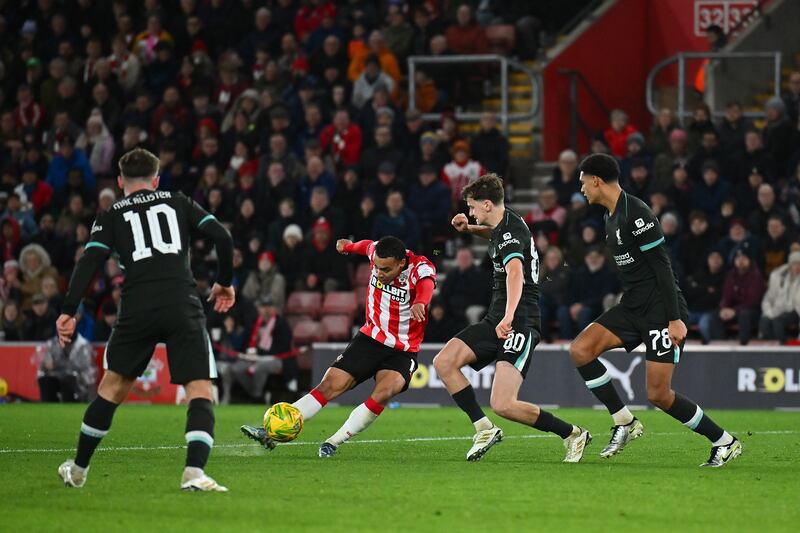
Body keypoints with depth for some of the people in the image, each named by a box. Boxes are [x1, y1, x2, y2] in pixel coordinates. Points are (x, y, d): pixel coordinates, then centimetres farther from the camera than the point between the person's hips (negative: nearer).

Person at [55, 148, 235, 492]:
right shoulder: (179, 203, 19)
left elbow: (89, 261, 2)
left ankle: (78, 470, 29)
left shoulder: (111, 216, 16)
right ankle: (194, 472, -24)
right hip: (183, 306, -1)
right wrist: (224, 282, 23)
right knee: (199, 391, -2)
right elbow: (222, 237, 9)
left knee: (113, 386, 19)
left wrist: (69, 311, -1)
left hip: (137, 310, 1)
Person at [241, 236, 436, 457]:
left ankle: (333, 442, -18)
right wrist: (349, 246, 39)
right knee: (330, 385, -10)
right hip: (370, 338, 4)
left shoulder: (421, 268, -23)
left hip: (402, 352, -4)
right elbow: (366, 246, 18)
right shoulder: (377, 252, -8)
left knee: (384, 393, -30)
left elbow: (427, 284, -49)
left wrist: (419, 302, -71)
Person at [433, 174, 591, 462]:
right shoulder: (501, 224, 12)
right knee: (444, 362, -6)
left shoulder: (511, 231, -18)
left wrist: (509, 316, -56)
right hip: (495, 321, 10)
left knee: (503, 405, -20)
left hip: (519, 324, -10)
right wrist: (470, 228, 19)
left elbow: (515, 273, -39)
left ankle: (572, 434, -2)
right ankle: (484, 429, 0)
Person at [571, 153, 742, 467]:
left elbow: (662, 267, -20)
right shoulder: (612, 217, 13)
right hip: (633, 308, 9)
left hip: (661, 310, -9)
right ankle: (624, 423, 0)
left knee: (659, 394, -10)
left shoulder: (636, 214, -17)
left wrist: (675, 319, -22)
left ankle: (724, 442, 6)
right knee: (580, 350, -9)